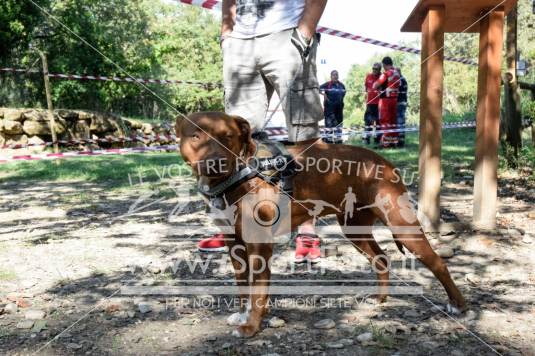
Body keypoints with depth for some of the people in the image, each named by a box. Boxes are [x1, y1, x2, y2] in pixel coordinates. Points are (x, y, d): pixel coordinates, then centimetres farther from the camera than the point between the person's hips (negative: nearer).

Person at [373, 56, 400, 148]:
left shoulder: (386, 74, -14)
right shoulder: (397, 73, 5)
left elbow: (375, 86, -13)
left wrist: (376, 83, 8)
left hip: (385, 99, -6)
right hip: (394, 99, 6)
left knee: (385, 121, -1)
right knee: (393, 121, 13)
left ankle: (385, 142, -1)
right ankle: (394, 141, 17)